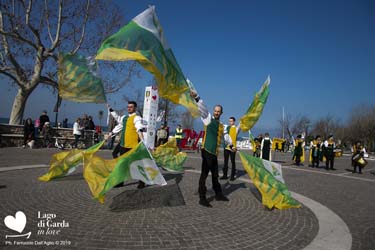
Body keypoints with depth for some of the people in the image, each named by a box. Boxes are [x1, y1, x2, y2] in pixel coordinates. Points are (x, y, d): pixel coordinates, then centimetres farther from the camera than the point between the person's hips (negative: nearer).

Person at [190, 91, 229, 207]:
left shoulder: (221, 125, 18)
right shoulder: (208, 119, -2)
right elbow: (203, 109, -18)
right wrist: (196, 98, -33)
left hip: (214, 153, 7)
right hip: (206, 151, -7)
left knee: (215, 174, 18)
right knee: (204, 174, -6)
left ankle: (218, 194, 32)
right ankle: (202, 198, -1)